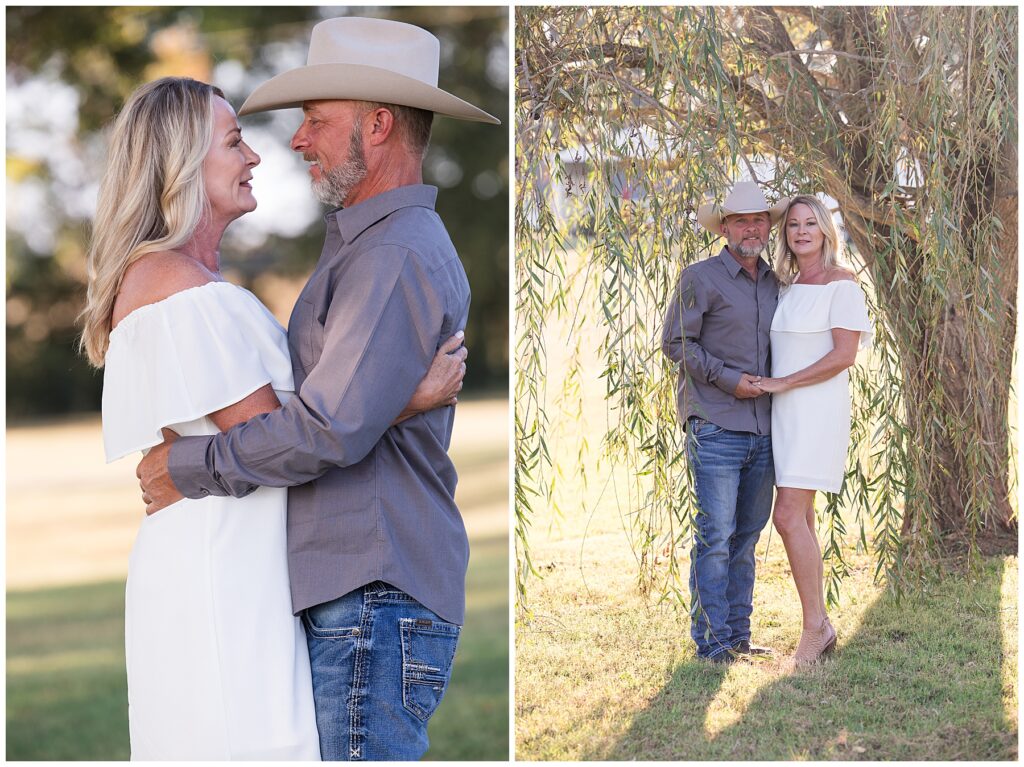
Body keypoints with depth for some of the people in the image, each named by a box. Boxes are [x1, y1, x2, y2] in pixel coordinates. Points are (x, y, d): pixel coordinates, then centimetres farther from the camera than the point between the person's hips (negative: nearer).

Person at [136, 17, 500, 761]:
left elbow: (333, 427, -25)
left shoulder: (399, 257, -15)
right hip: (351, 600, 10)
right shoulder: (366, 246, 19)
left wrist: (187, 467, -13)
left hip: (373, 608, -10)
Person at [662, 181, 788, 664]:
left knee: (748, 534, 9)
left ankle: (739, 635, 16)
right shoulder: (700, 279, -1)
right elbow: (676, 342, -6)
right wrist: (728, 380, -12)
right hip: (716, 428, -6)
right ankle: (711, 641, -4)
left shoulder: (774, 283, 17)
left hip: (763, 431, 6)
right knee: (716, 536, -8)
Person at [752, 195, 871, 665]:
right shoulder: (787, 287, 14)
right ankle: (818, 631, 12)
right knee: (799, 522, 7)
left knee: (788, 517, -15)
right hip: (784, 413, 8)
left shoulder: (842, 285, -8)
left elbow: (844, 354, -15)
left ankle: (815, 626, -6)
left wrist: (782, 383, -16)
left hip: (819, 409, -8)